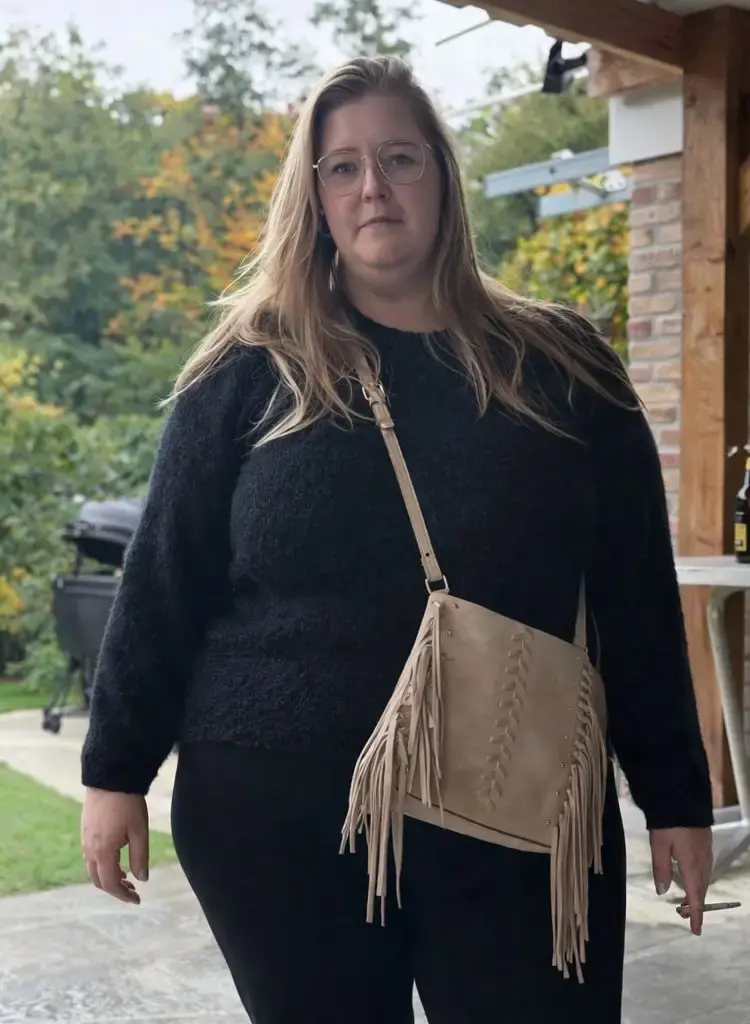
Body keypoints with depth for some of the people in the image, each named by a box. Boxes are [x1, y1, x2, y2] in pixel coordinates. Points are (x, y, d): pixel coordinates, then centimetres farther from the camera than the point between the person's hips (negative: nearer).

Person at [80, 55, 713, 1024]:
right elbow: (163, 583, 3)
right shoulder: (251, 370, 1)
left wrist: (675, 793, 5)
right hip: (273, 817, 0)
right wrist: (117, 770, 2)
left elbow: (637, 600, 5)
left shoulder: (561, 367, 3)